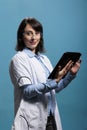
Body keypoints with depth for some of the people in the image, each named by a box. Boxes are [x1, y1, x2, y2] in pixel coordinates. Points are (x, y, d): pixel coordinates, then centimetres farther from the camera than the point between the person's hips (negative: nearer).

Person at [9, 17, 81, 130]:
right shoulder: (19, 58, -7)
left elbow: (55, 89, 13)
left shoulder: (44, 58, 13)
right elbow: (27, 91, -17)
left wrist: (70, 74, -1)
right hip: (32, 120, -6)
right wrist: (54, 81, -27)